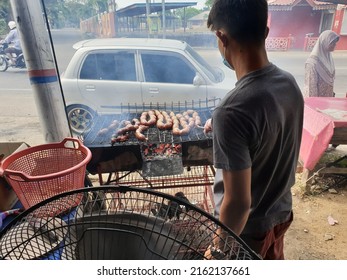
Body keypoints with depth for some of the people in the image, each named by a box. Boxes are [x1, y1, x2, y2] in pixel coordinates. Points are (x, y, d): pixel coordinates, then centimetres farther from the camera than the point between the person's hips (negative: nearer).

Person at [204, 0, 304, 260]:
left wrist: (218, 249, -13)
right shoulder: (289, 82, -11)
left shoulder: (232, 111, -36)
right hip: (281, 210, 7)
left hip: (248, 227, -7)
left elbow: (238, 202, -30)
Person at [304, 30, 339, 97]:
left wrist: (332, 94, 13)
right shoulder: (313, 62, -20)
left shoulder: (328, 57, 4)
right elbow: (311, 84, -19)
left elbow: (331, 79, 13)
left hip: (328, 97, 7)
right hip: (317, 98, -7)